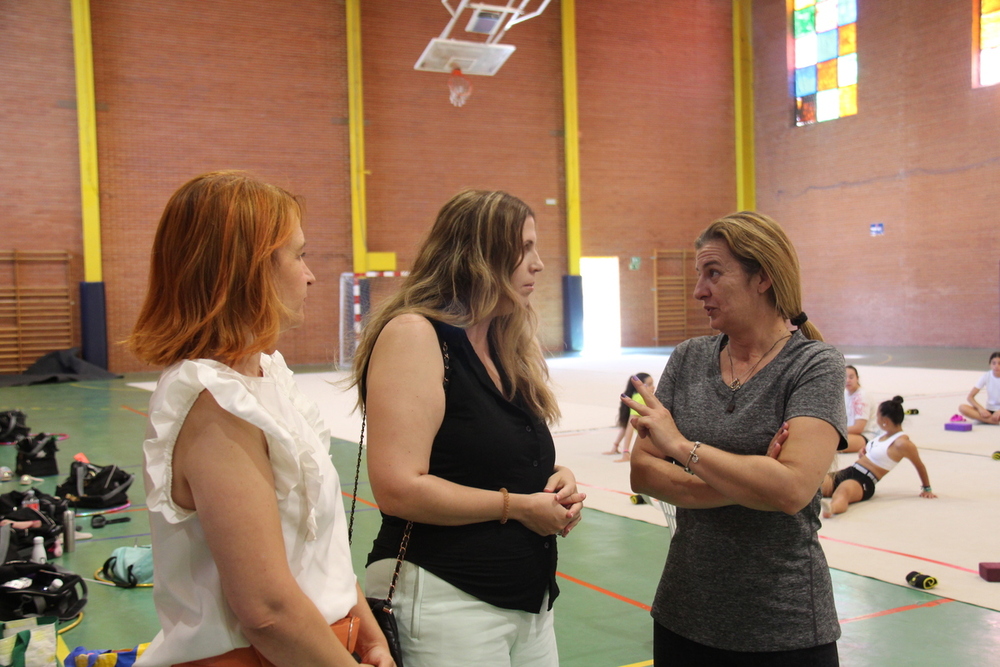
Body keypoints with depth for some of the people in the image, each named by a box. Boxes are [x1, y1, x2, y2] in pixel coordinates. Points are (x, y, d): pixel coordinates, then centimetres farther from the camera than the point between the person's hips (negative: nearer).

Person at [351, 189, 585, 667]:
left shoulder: (507, 344, 12)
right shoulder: (414, 333, -14)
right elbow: (398, 489, -22)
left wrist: (558, 483, 1)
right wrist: (516, 506, -14)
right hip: (446, 604, -8)